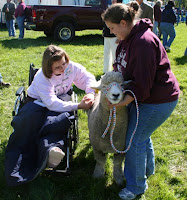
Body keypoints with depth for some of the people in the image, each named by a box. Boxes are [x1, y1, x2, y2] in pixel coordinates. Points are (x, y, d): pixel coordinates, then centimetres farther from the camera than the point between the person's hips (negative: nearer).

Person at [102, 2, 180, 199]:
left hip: (158, 100, -10)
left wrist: (122, 102, -27)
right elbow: (120, 66, 15)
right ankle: (147, 169, 48)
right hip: (143, 95, 10)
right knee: (142, 134, 23)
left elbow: (142, 83, -28)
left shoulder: (144, 42, -29)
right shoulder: (128, 38, 4)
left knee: (135, 140, -2)